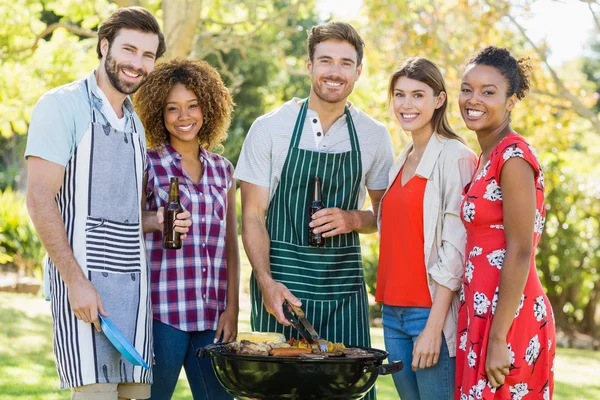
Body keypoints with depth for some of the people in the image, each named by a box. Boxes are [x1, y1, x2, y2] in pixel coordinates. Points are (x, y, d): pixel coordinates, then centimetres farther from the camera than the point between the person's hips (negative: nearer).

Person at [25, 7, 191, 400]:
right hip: (84, 280, -7)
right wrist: (76, 280, -18)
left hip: (134, 281, 7)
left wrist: (158, 220, 4)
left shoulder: (135, 124, 19)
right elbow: (40, 200, -11)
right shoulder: (62, 106, -4)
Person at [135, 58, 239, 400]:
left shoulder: (222, 170, 13)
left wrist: (232, 309, 7)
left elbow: (230, 248, 13)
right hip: (163, 312, -4)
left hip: (212, 318, 4)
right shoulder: (148, 165, 1)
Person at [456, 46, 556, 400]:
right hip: (482, 313, 9)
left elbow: (519, 252, -17)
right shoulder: (487, 158, 14)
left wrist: (498, 338, -19)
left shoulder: (514, 156, -13)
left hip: (508, 317, -9)